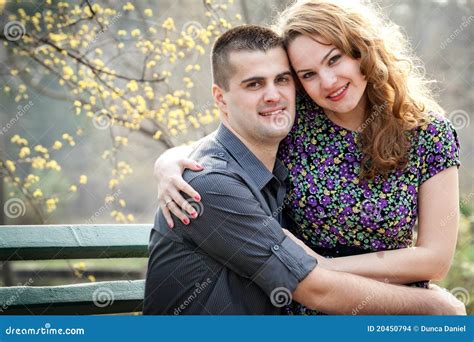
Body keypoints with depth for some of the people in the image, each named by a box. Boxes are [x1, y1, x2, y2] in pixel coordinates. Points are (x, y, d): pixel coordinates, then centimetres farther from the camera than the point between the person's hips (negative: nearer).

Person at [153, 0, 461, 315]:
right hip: (299, 306, 2)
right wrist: (167, 165, -16)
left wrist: (325, 266, -12)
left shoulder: (429, 133, -6)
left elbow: (436, 259, -7)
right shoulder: (292, 118, -4)